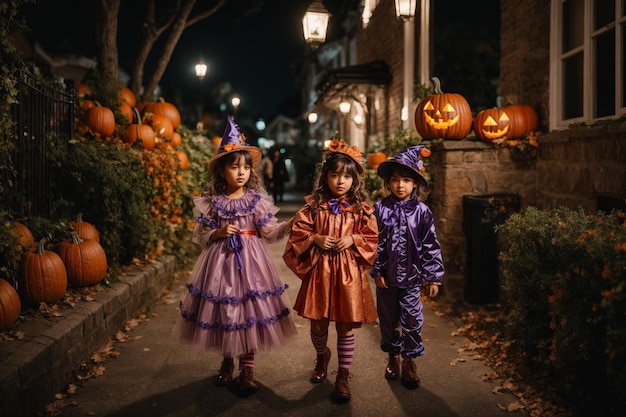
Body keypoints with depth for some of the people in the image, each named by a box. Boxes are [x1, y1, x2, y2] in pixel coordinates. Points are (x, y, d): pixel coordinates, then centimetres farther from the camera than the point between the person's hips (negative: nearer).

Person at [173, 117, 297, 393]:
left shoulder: (257, 200, 0)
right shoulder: (211, 202, 0)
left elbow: (270, 232, -3)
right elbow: (200, 237, 4)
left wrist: (292, 223, -15)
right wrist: (219, 233, -13)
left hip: (250, 262, 0)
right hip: (221, 262, 1)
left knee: (250, 310, 0)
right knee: (223, 309, 8)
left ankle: (247, 368, 14)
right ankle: (227, 361, 30)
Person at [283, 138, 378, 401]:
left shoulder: (361, 209, 0)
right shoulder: (313, 206, -1)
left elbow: (372, 238, 3)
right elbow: (298, 234, 1)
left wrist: (353, 239, -14)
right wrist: (315, 239, -16)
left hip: (349, 272, -1)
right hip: (319, 270, 1)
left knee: (345, 326, 6)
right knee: (318, 323, 12)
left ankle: (343, 375, 22)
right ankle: (322, 356, 45)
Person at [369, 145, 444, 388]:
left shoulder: (422, 212, -5)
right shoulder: (380, 209, -4)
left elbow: (430, 246, -2)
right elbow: (374, 242, -2)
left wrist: (434, 277, -2)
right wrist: (376, 271, -5)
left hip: (412, 276, -1)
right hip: (386, 276, 1)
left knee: (412, 320, 4)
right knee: (388, 319, 14)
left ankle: (409, 362, 21)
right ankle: (393, 357, 32)